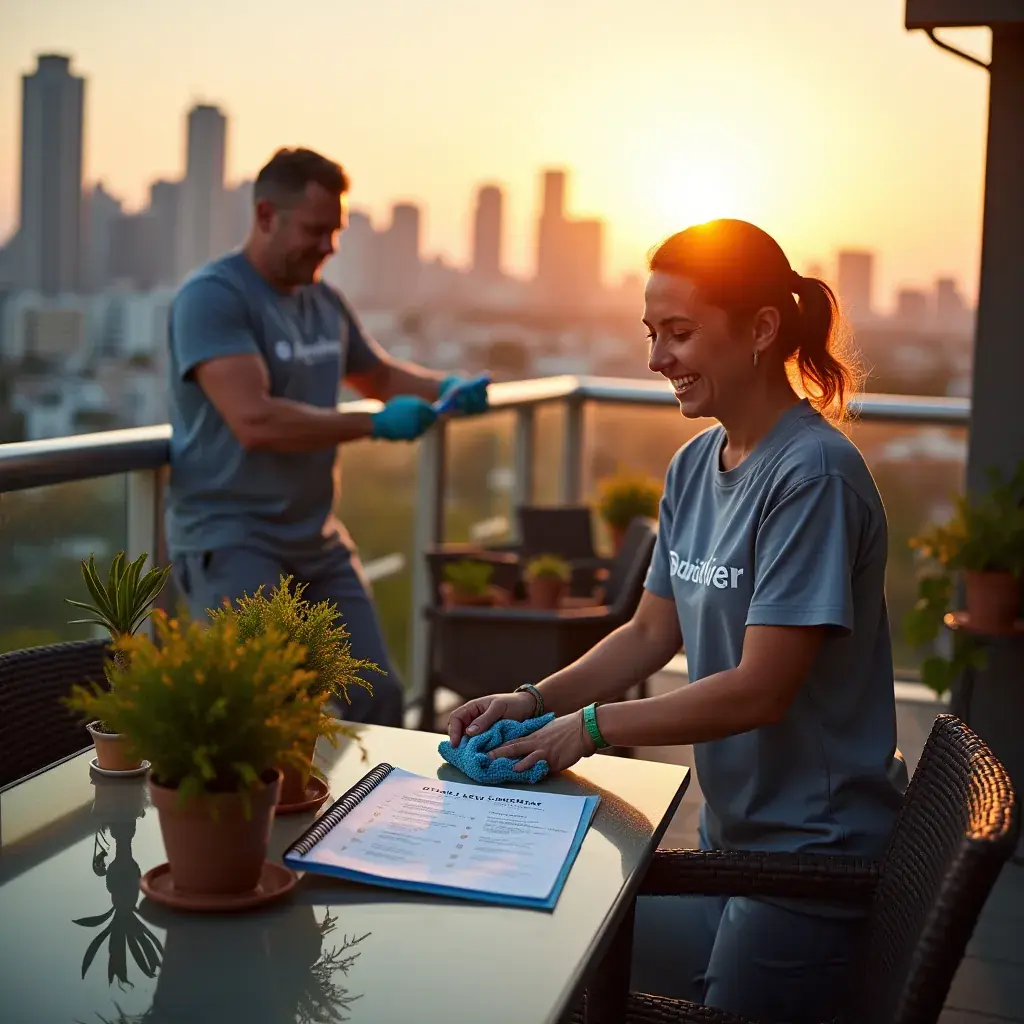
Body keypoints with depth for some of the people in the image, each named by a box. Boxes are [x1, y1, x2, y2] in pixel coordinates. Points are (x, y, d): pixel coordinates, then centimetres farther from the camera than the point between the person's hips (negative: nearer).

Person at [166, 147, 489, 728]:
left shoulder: (324, 302, 12)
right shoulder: (212, 298, -12)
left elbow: (382, 375, 30)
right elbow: (255, 421, -24)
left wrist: (446, 389, 8)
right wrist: (376, 425, -20)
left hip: (318, 539, 8)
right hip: (230, 538, -7)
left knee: (379, 695, 4)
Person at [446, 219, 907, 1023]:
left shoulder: (814, 474, -22)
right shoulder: (694, 465, 3)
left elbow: (760, 689, -24)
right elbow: (652, 634, 10)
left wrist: (590, 726, -17)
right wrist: (535, 701, -3)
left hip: (812, 846, -8)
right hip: (731, 831, 8)